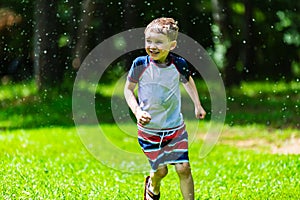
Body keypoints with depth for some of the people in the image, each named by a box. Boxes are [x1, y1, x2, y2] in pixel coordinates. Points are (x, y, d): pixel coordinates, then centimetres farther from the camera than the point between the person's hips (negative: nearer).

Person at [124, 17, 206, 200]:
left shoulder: (179, 65, -9)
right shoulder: (140, 64, -14)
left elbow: (188, 81, 15)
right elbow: (128, 89, 0)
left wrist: (198, 105, 14)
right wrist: (137, 111, -14)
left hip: (175, 127, 1)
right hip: (149, 128, -1)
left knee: (184, 168, -6)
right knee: (160, 170, 4)